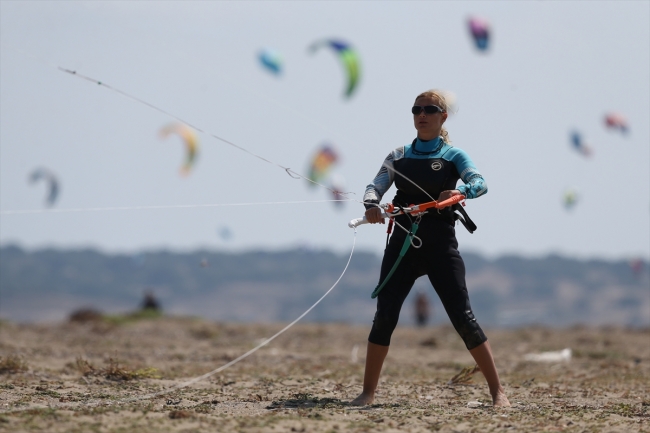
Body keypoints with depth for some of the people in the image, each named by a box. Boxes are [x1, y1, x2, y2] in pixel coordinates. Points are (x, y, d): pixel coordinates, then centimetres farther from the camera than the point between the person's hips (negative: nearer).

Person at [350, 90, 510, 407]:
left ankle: (497, 391, -1)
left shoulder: (453, 155, 2)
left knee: (462, 317, -7)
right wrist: (371, 205, -25)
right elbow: (376, 185, -1)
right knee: (384, 316, -4)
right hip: (403, 241, 3)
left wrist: (459, 192, -38)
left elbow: (479, 184, -15)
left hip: (440, 242, -3)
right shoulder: (399, 156, 12)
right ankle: (368, 392, 4)